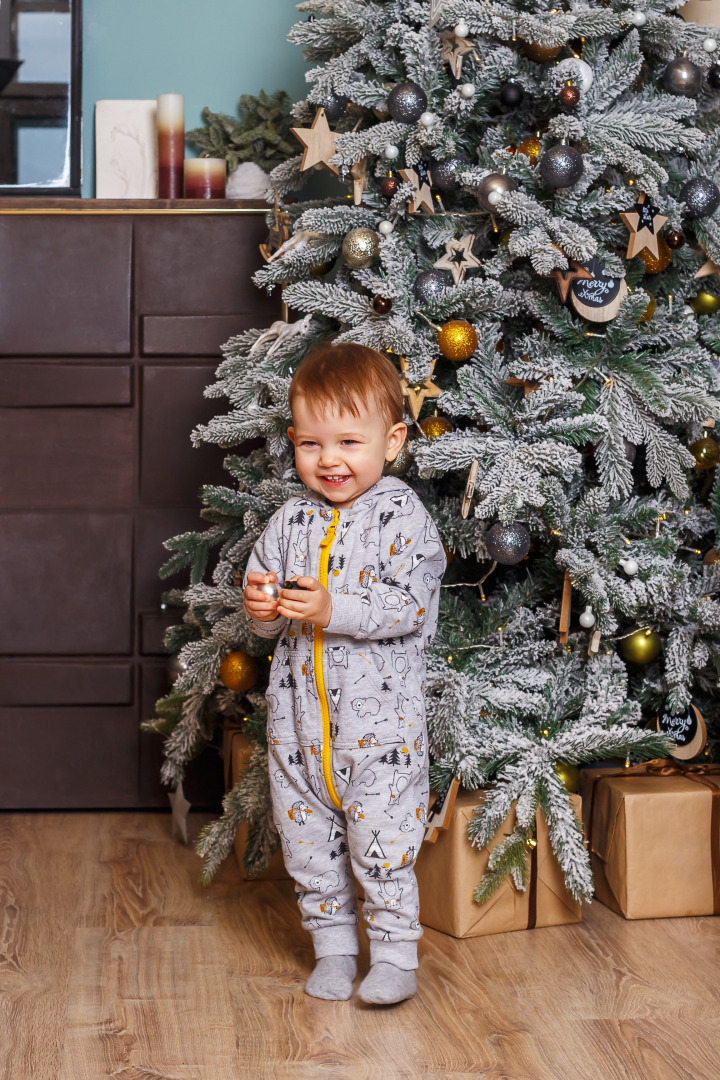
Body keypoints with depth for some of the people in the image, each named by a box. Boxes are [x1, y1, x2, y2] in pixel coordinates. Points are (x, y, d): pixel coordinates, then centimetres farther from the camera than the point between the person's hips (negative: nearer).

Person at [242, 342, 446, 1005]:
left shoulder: (401, 516, -9)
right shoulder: (292, 520, 7)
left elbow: (412, 604, -18)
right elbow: (263, 590, 14)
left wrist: (335, 609, -26)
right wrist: (262, 608, -9)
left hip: (381, 712, -5)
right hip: (300, 712, 6)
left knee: (381, 838, -4)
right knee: (308, 840, 11)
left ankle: (395, 953, 9)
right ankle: (333, 946, 25)